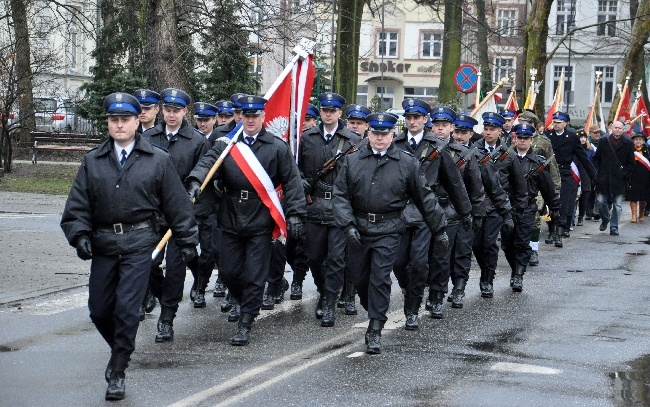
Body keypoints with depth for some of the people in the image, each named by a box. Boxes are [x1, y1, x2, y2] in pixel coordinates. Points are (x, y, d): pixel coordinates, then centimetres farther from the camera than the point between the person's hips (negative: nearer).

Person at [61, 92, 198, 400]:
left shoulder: (158, 160, 2)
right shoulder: (93, 161, 8)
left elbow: (177, 204, 6)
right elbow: (78, 204, 7)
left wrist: (187, 240, 7)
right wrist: (80, 234, -8)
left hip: (139, 245, -3)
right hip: (103, 245, 3)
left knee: (127, 308, -9)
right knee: (99, 310, 8)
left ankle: (118, 371, 3)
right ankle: (121, 350, 35)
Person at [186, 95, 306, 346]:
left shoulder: (277, 147, 1)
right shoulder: (226, 144, 6)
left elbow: (292, 181, 1)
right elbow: (208, 162, -10)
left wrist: (294, 213, -6)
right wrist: (196, 180, -30)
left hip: (261, 222, -3)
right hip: (231, 220, 3)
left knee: (255, 275, -1)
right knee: (228, 271, 8)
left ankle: (245, 324, 6)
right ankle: (243, 302, 36)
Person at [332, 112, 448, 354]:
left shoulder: (407, 164, 2)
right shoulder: (352, 161, 5)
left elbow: (425, 198, 7)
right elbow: (340, 195, 3)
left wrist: (439, 230, 8)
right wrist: (347, 224, -11)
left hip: (388, 231, -2)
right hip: (358, 228, 3)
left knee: (380, 278, -7)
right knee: (359, 277, 9)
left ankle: (375, 330, -2)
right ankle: (375, 313, 33)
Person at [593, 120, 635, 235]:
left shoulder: (628, 144, 4)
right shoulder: (603, 141, 7)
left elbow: (631, 163, 6)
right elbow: (596, 159, 10)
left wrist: (624, 174, -5)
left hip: (619, 180, -1)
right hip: (604, 178, 1)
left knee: (617, 205, 0)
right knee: (600, 201, 3)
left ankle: (614, 227, 8)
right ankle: (605, 219, 30)